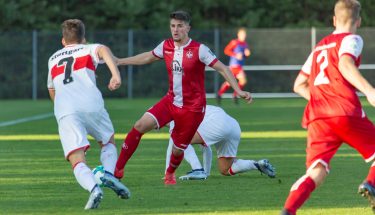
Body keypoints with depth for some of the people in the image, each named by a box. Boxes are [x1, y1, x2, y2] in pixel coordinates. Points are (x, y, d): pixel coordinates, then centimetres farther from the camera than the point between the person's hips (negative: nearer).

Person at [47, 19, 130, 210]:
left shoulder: (53, 59, 33)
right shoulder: (89, 49, 23)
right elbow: (103, 50, -3)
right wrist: (116, 74, -16)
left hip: (64, 111, 1)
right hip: (92, 104, -1)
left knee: (77, 161, -7)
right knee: (108, 143, 24)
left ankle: (93, 187, -37)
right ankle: (108, 173, -5)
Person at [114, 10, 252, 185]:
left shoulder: (199, 50, -14)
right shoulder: (166, 46, 1)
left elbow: (222, 69, -12)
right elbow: (147, 57, 20)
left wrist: (238, 90, -21)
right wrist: (118, 61, 22)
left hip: (192, 108, -4)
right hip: (171, 101, 4)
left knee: (178, 149, 1)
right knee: (141, 125, -17)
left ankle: (170, 174, 38)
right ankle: (118, 169, -11)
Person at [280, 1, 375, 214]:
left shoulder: (319, 46, 27)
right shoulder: (351, 39, 7)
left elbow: (299, 85, 29)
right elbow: (345, 64, -16)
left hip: (317, 116, 5)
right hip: (346, 112, -5)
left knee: (317, 171, -5)